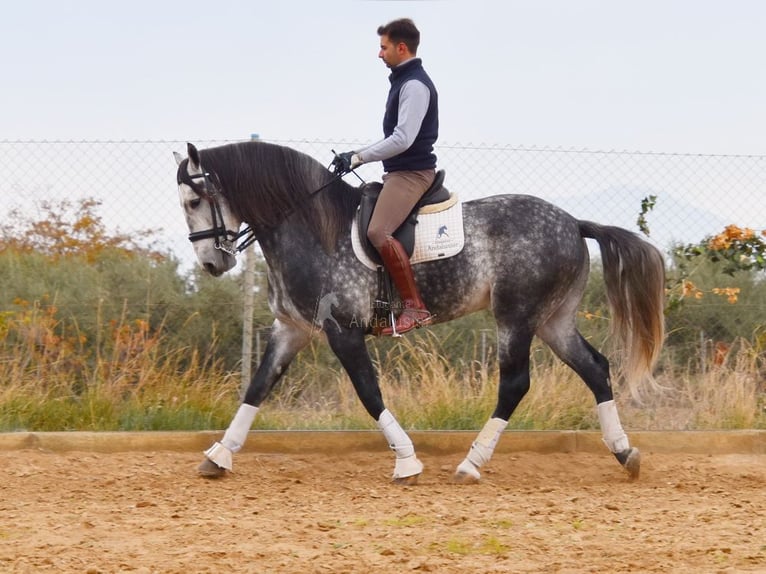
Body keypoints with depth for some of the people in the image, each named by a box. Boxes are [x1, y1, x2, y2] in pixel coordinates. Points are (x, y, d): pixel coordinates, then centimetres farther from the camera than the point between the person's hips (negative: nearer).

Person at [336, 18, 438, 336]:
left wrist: (358, 157, -18)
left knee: (379, 232, -26)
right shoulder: (403, 81, 18)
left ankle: (415, 309, -25)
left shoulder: (414, 85, -15)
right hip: (400, 171, 11)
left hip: (412, 172, -11)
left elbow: (403, 139, -24)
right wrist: (358, 154, 14)